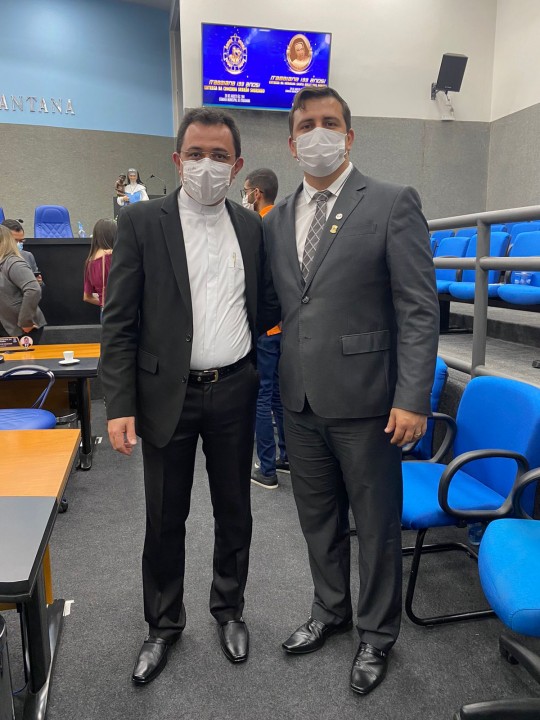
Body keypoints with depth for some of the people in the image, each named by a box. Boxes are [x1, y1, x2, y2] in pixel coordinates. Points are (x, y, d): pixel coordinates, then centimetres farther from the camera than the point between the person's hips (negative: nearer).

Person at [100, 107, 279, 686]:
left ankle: (229, 610, 39)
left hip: (234, 392, 3)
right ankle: (164, 623, 35)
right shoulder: (141, 222, -5)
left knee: (234, 511, 16)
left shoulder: (250, 226, 5)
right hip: (168, 394, -2)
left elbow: (263, 307, 15)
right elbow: (118, 322, -8)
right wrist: (119, 406, -12)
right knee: (165, 519, 11)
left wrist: (238, 342, -4)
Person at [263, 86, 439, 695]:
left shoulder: (393, 204, -6)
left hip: (364, 398, -4)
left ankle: (376, 634, 35)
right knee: (318, 518, 20)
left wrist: (412, 399, -15)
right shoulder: (276, 221, 10)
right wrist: (278, 379, 6)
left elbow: (419, 309, -10)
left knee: (376, 524, 11)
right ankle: (330, 610, 44)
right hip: (300, 399, 5)